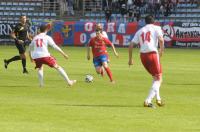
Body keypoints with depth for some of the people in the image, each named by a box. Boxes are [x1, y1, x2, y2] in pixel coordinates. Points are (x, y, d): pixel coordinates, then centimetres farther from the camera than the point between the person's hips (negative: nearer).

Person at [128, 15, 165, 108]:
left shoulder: (140, 31, 18)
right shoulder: (156, 28, 6)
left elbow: (131, 45, 12)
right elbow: (161, 40, -13)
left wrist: (130, 59, 16)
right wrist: (161, 50, 0)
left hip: (142, 55, 5)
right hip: (152, 54, -5)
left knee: (155, 77, 24)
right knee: (158, 79, 1)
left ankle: (158, 99, 24)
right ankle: (148, 101, -12)